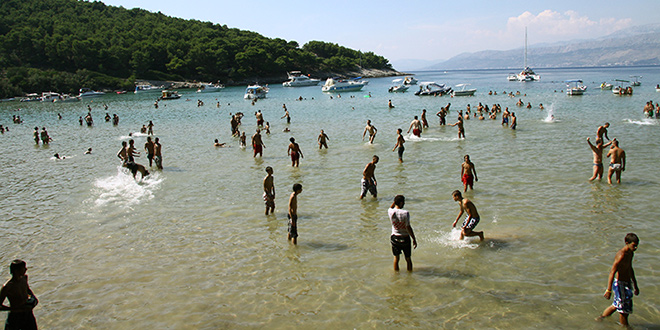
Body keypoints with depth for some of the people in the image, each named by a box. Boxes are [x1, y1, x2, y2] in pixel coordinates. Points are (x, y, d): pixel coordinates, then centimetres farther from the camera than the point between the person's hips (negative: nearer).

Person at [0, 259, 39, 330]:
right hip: (15, 317, -5)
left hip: (28, 314, 6)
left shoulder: (24, 277, -3)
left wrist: (34, 297, 1)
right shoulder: (7, 287, -24)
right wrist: (18, 308, -28)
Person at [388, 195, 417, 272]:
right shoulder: (405, 213, -20)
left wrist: (395, 201, 7)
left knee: (396, 258, 19)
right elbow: (408, 227, -19)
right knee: (408, 258, 15)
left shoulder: (390, 212, -9)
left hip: (395, 238, 3)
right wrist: (414, 239, -12)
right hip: (405, 238, -3)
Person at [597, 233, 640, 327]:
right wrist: (608, 290, -30)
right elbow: (612, 272, -27)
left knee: (616, 306, 22)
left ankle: (600, 318, 38)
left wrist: (635, 285, 28)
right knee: (624, 310, 3)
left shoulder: (631, 253, 6)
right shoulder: (621, 255, -24)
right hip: (620, 284, -10)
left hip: (627, 284, 10)